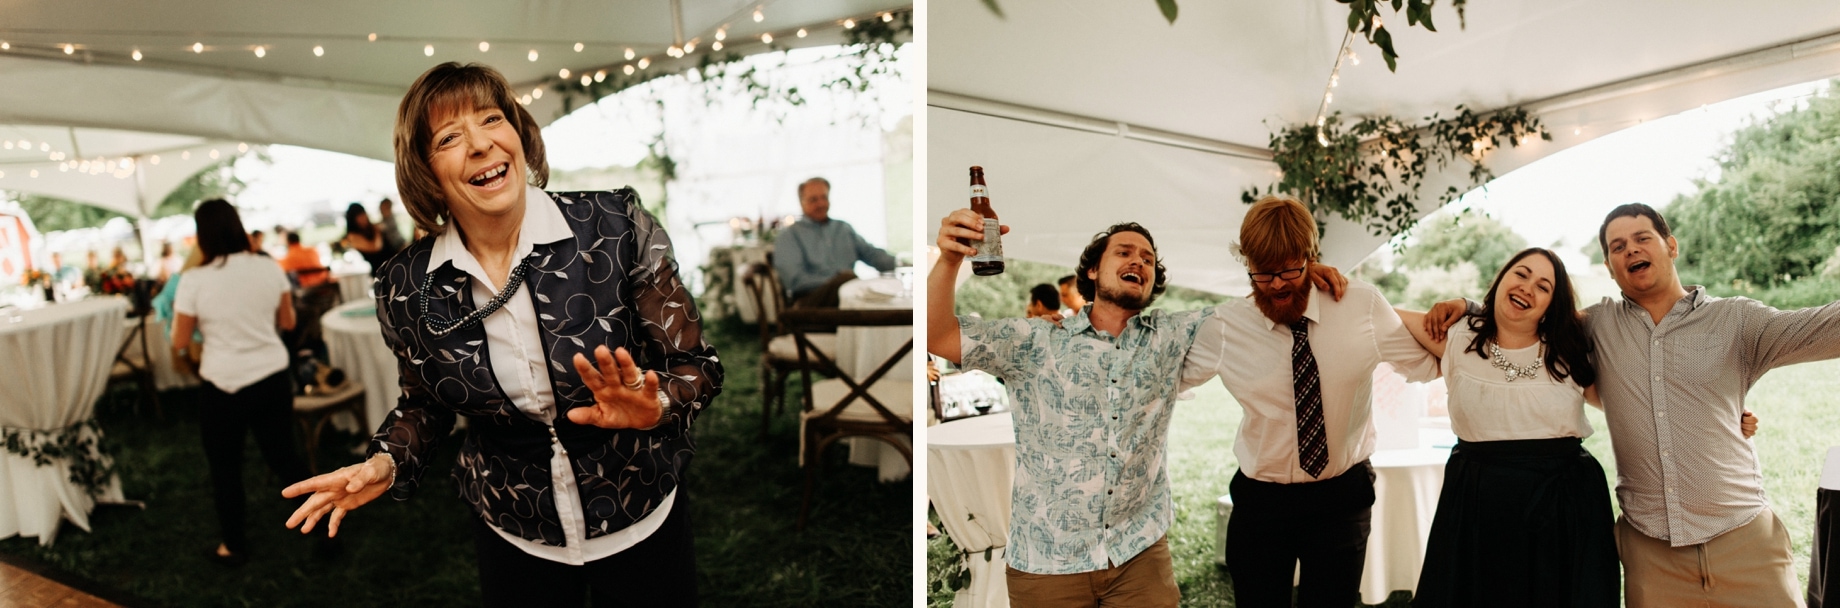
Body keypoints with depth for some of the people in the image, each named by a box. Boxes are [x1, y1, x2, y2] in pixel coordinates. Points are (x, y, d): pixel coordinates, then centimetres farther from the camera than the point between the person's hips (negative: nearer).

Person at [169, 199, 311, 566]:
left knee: (225, 468, 14)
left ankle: (234, 547, 26)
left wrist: (178, 315, 13)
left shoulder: (194, 281, -12)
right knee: (284, 456, 17)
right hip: (273, 378, 3)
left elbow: (180, 344, -4)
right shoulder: (269, 268, -3)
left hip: (223, 385, -3)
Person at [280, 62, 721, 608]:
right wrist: (385, 465, -8)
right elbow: (425, 404, 10)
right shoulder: (405, 288, -9)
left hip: (644, 524, -1)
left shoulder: (618, 226, -17)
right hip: (513, 541, 2)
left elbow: (696, 366, -12)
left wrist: (653, 405, -31)